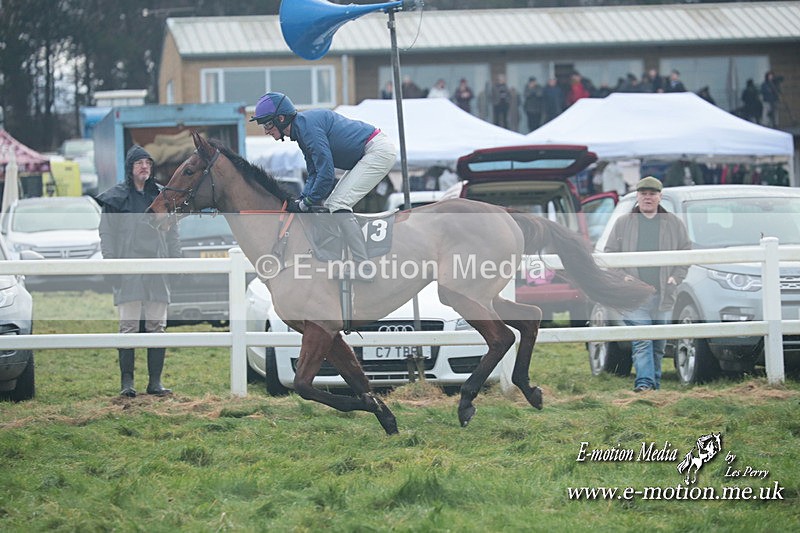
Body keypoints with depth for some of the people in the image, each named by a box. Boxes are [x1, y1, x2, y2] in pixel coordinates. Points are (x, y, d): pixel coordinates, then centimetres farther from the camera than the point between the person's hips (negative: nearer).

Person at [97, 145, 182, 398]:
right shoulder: (116, 197, 3)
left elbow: (172, 233, 16)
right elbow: (106, 232, 0)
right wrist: (111, 262, -10)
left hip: (158, 270, 3)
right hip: (128, 270, -3)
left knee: (157, 327, 4)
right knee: (128, 327, -5)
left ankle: (155, 382, 7)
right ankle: (127, 381, -3)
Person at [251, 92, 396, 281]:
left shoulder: (307, 125, -20)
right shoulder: (301, 129, 11)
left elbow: (326, 172, -23)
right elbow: (314, 173, 15)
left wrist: (306, 203, -13)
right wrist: (301, 200, 1)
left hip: (378, 150, -11)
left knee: (338, 204, -16)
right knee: (330, 204, 12)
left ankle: (363, 268, -17)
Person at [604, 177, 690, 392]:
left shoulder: (673, 224, 11)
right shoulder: (623, 224, 9)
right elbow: (610, 255, 10)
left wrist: (676, 277, 0)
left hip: (663, 295, 2)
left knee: (658, 344, 8)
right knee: (641, 341, -15)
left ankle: (654, 384, 16)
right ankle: (644, 382, -23)